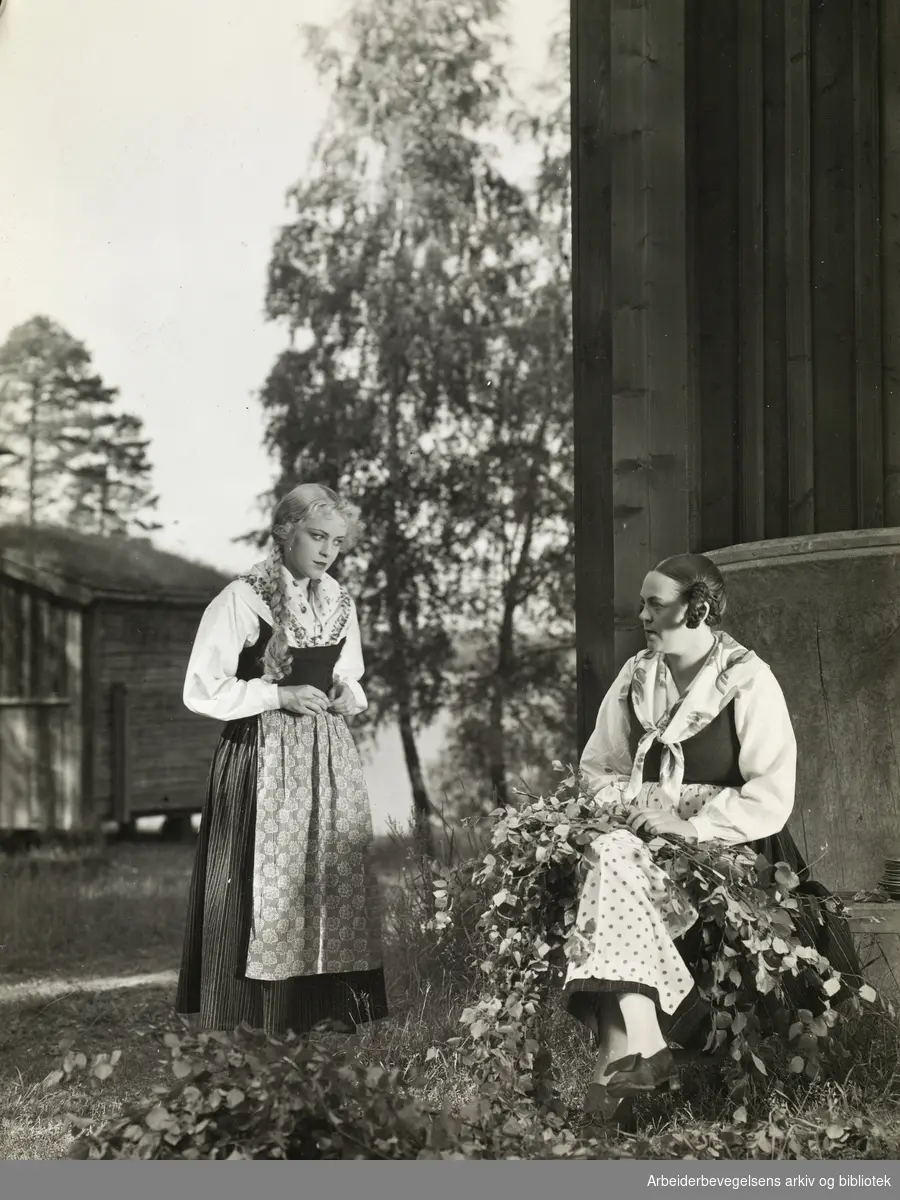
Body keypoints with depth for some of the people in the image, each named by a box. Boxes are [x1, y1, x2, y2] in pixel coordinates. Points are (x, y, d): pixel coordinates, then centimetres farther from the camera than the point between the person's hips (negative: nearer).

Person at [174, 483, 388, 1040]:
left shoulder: (341, 602, 11)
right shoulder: (241, 599, -9)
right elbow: (202, 690, -11)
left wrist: (346, 694, 3)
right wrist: (279, 694, -15)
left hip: (329, 760, 6)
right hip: (262, 761, -6)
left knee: (335, 888, 2)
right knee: (264, 893, -6)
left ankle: (323, 1014, 9)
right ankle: (249, 1029, 2)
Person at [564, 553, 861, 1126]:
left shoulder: (749, 681, -4)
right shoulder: (636, 677, 12)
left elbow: (771, 797, -11)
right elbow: (598, 768, 17)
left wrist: (690, 826, -20)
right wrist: (635, 809, -4)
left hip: (724, 841, -5)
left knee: (614, 863, -32)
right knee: (611, 854, -31)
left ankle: (627, 1043, -36)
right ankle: (639, 1043, -43)